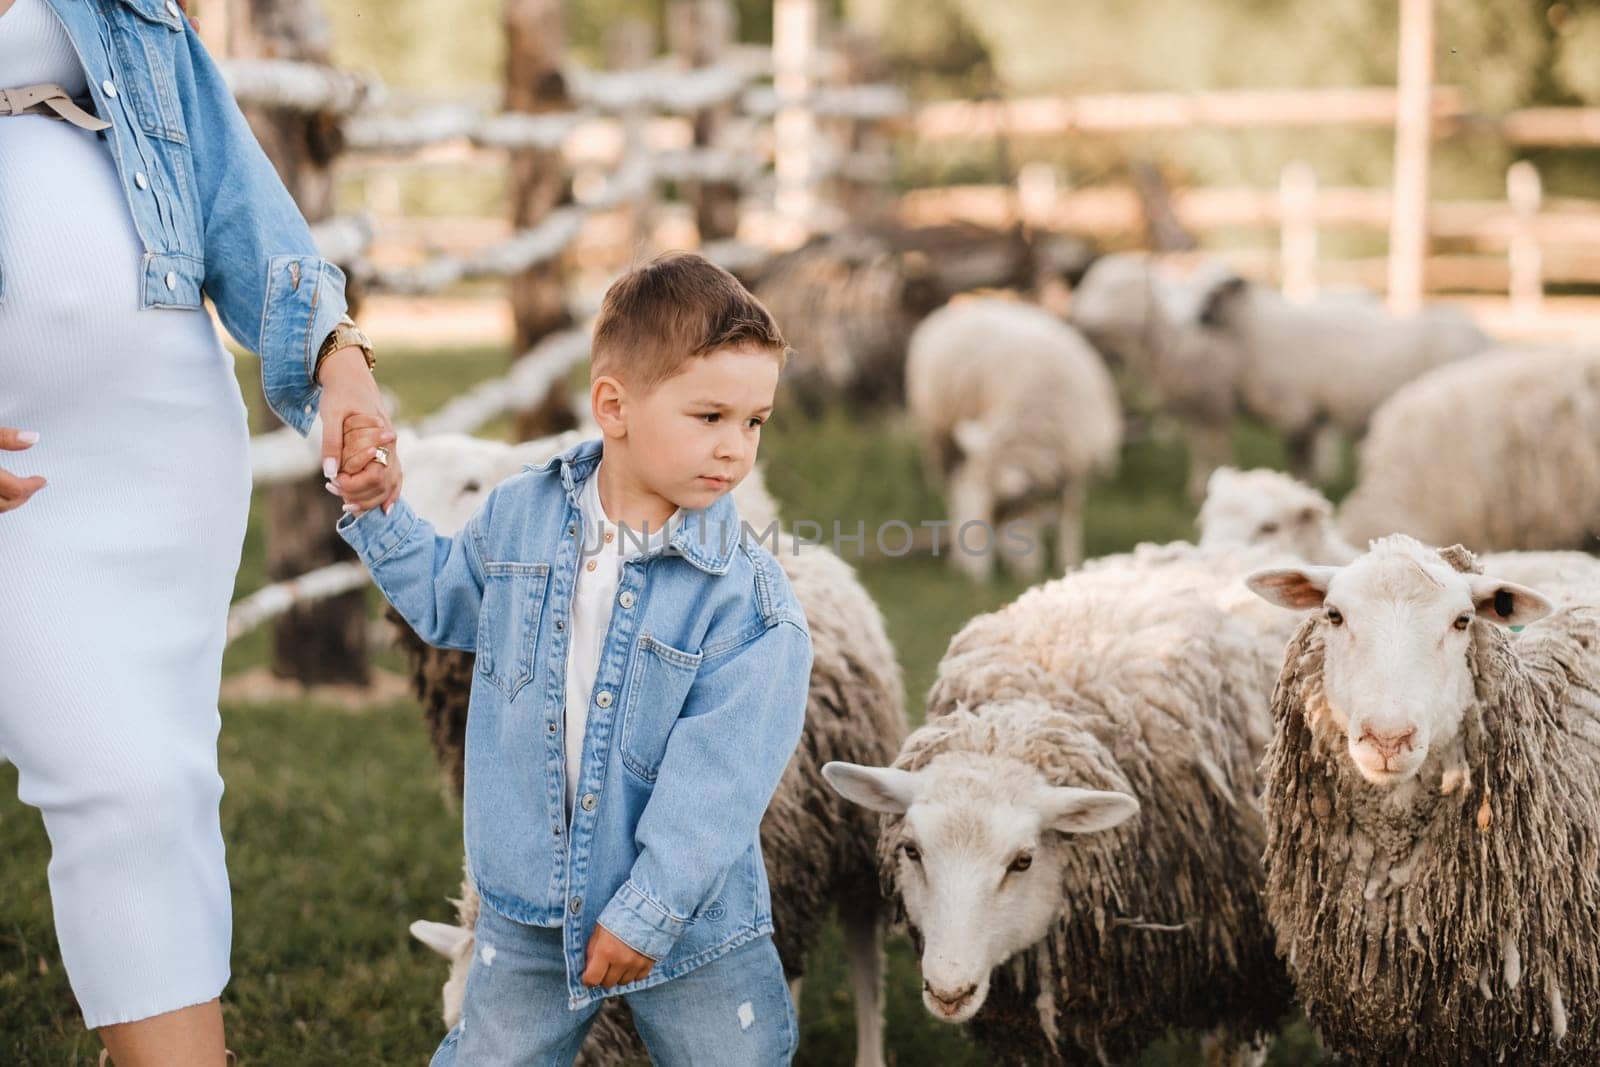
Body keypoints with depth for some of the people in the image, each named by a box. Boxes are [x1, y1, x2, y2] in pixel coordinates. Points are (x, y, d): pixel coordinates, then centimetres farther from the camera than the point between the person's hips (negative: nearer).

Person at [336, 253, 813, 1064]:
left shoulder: (751, 601, -19)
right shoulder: (518, 517, -4)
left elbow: (712, 778, -20)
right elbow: (447, 599, 17)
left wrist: (647, 913, -19)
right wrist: (378, 512, 6)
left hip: (692, 917, -3)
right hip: (528, 915, 3)